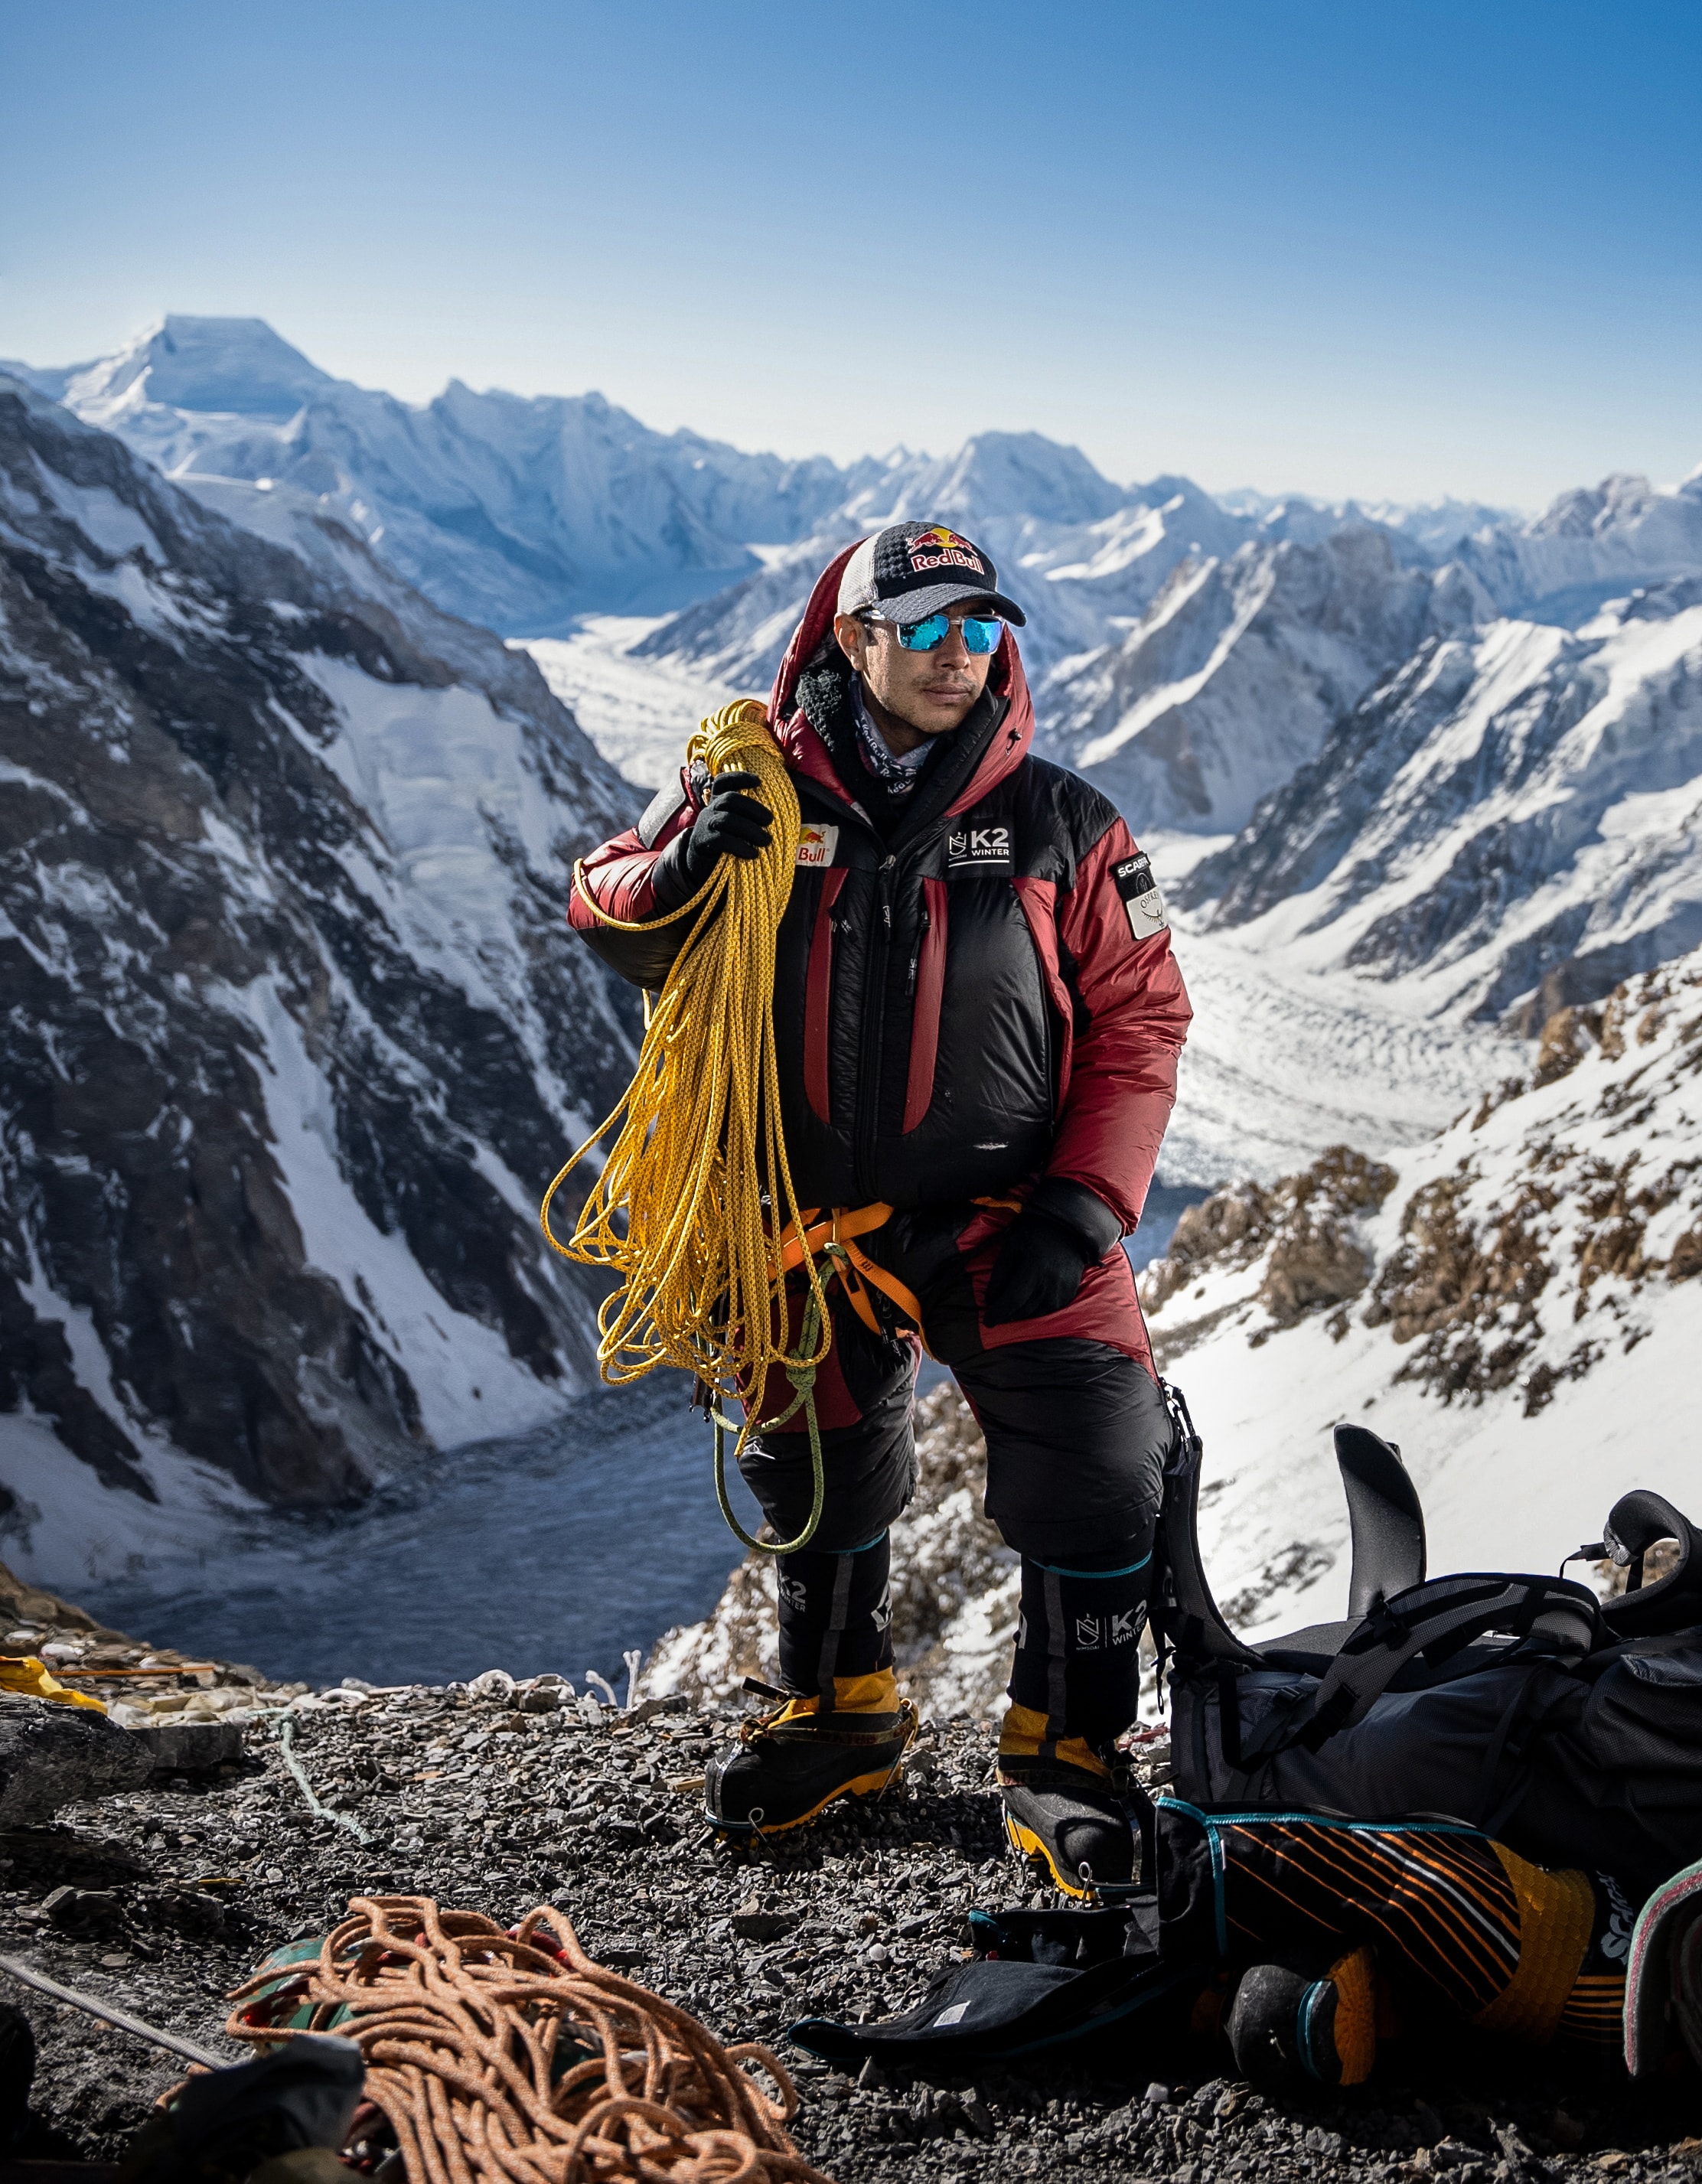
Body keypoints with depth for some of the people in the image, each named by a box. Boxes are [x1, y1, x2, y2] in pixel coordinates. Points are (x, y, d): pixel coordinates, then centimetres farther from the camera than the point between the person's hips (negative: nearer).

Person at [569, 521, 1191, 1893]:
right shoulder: (759, 791, -2)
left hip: (1009, 1224, -1)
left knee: (1097, 1482, -9)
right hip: (812, 1227, 2)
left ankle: (1064, 1762, 12)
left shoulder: (1058, 824, -3)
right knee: (817, 1482, 17)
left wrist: (1087, 1206, -11)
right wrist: (679, 868, -19)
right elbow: (606, 918, 4)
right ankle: (840, 1715, 42)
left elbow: (1140, 1018, -1)